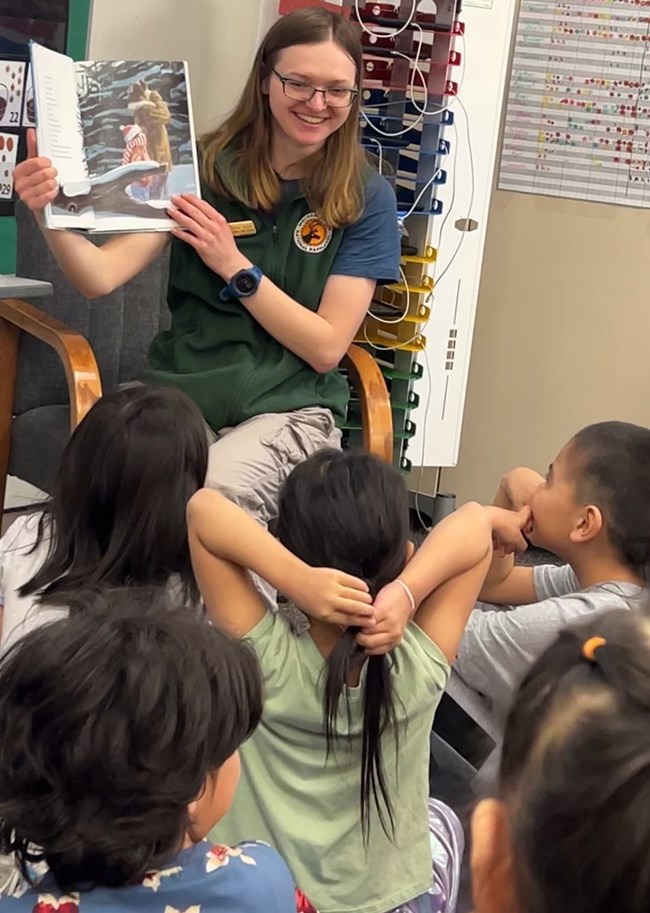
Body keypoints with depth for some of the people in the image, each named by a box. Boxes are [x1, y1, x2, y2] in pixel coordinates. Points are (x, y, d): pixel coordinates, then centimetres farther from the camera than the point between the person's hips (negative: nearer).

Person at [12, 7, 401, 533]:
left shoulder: (366, 198, 1)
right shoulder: (203, 166, 4)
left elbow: (326, 347, -3)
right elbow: (102, 277, -6)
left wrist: (234, 265, -12)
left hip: (289, 408, -1)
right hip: (180, 393, 2)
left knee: (214, 496, -35)